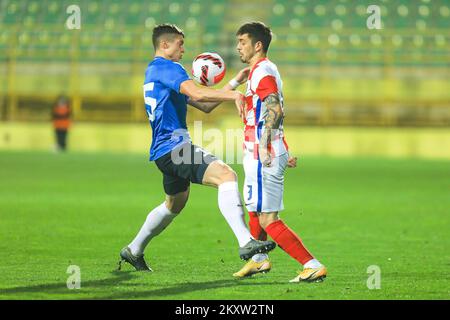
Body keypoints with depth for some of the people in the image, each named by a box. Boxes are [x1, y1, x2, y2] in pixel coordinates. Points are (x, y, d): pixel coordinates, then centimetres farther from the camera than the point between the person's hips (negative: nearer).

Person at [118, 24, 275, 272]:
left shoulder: (154, 71, 23)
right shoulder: (166, 67, -8)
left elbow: (204, 106, 20)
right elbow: (197, 94, -28)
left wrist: (231, 86, 10)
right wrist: (234, 95, -27)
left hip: (165, 150, 11)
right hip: (174, 146, -11)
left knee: (175, 203, 28)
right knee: (226, 175, -25)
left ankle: (133, 251, 40)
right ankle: (245, 242, -38)